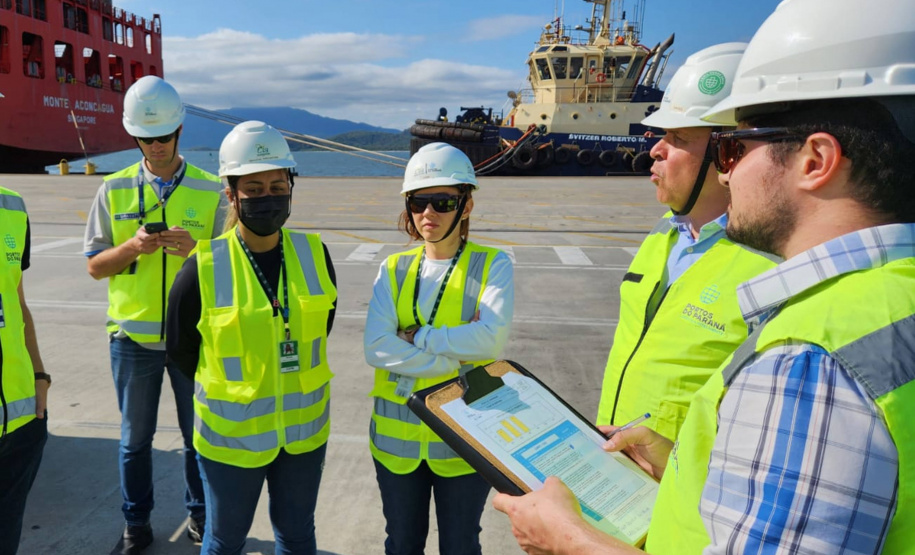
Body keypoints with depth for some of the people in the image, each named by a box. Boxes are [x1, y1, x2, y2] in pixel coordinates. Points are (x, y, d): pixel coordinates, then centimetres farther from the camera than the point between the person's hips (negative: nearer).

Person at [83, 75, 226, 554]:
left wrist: (195, 250, -20)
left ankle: (200, 516, 32)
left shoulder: (210, 191, -1)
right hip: (133, 336, 1)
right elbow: (94, 266, 3)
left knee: (198, 435, 12)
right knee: (135, 438, 14)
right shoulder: (114, 189, 1)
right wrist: (132, 247, -17)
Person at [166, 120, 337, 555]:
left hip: (304, 430, 3)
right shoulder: (203, 269, -15)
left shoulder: (315, 254, -7)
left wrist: (291, 377, 8)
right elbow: (180, 349, -2)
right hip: (231, 435, -2)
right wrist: (230, 386, 5)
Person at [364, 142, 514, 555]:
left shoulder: (492, 265, -6)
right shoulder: (393, 270, 0)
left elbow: (492, 338, -22)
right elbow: (375, 348, -13)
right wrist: (457, 356, -19)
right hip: (397, 436, 3)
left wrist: (417, 338, -16)